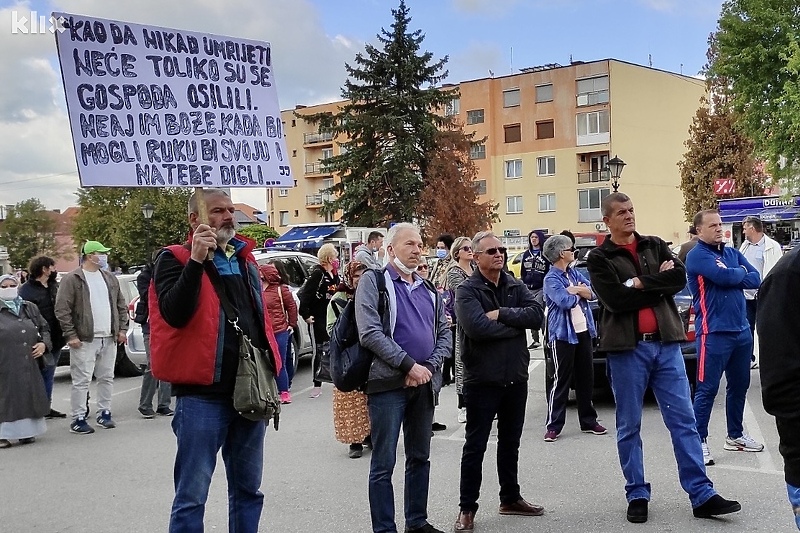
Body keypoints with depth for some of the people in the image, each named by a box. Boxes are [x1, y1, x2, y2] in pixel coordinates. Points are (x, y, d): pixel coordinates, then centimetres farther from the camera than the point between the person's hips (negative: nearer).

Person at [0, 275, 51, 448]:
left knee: (29, 397, 8)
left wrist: (44, 344, 2)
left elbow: (44, 328, 20)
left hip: (29, 364, 4)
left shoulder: (30, 308, 14)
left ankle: (26, 432, 20)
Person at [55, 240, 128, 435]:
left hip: (109, 339, 6)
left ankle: (104, 413, 23)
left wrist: (122, 329, 9)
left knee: (107, 378, 12)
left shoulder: (110, 278, 14)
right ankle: (78, 419, 3)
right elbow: (62, 309, -9)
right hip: (85, 340, -6)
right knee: (82, 381, -3)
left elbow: (121, 305, 19)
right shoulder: (72, 279, -5)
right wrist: (70, 335, -13)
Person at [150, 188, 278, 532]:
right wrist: (196, 260, -24)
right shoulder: (175, 259, -3)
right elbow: (174, 314, -20)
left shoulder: (246, 260, 16)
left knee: (248, 490, 14)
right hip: (202, 394, -6)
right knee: (192, 495, -1)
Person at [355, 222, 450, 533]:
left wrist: (429, 366, -6)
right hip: (388, 383, -6)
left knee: (420, 457, 15)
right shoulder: (373, 281, -5)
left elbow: (444, 333, 13)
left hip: (424, 383, 7)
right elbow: (370, 332, -15)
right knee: (383, 464, -1)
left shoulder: (428, 289, 15)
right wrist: (409, 365, -17)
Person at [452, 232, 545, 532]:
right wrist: (517, 322, -14)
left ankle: (510, 498, 32)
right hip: (482, 380, -5)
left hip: (516, 377, 5)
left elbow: (537, 315, -8)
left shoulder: (516, 287, 8)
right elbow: (477, 327, -25)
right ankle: (467, 508, 13)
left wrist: (501, 314, -18)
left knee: (510, 443, 18)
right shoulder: (467, 291, -8)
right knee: (475, 446, 3)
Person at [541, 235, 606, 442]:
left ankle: (588, 421, 23)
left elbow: (592, 293, 4)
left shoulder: (574, 274, 13)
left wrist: (573, 290, -13)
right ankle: (553, 425, 1)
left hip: (583, 331, 7)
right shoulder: (551, 279, -10)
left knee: (586, 378, 13)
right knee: (561, 380, -5)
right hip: (563, 334, -7)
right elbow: (565, 301, -23)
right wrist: (580, 291, -4)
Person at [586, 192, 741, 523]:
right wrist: (658, 285, -8)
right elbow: (615, 299, -14)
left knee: (684, 421, 3)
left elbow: (680, 278, -4)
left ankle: (702, 496, 7)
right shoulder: (599, 258, 1)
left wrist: (640, 283, -11)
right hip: (626, 349, -3)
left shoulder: (655, 246, 12)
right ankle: (637, 495, 17)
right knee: (629, 426, 5)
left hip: (665, 343, 3)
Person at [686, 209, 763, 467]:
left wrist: (730, 278, -11)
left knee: (739, 386, 16)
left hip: (742, 330, 8)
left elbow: (756, 279, 5)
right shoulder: (696, 256, -8)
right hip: (714, 333, -7)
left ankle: (735, 435, 29)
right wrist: (741, 272, -2)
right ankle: (699, 441, 0)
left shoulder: (732, 253, 14)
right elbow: (724, 276, -22)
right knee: (707, 389, -6)